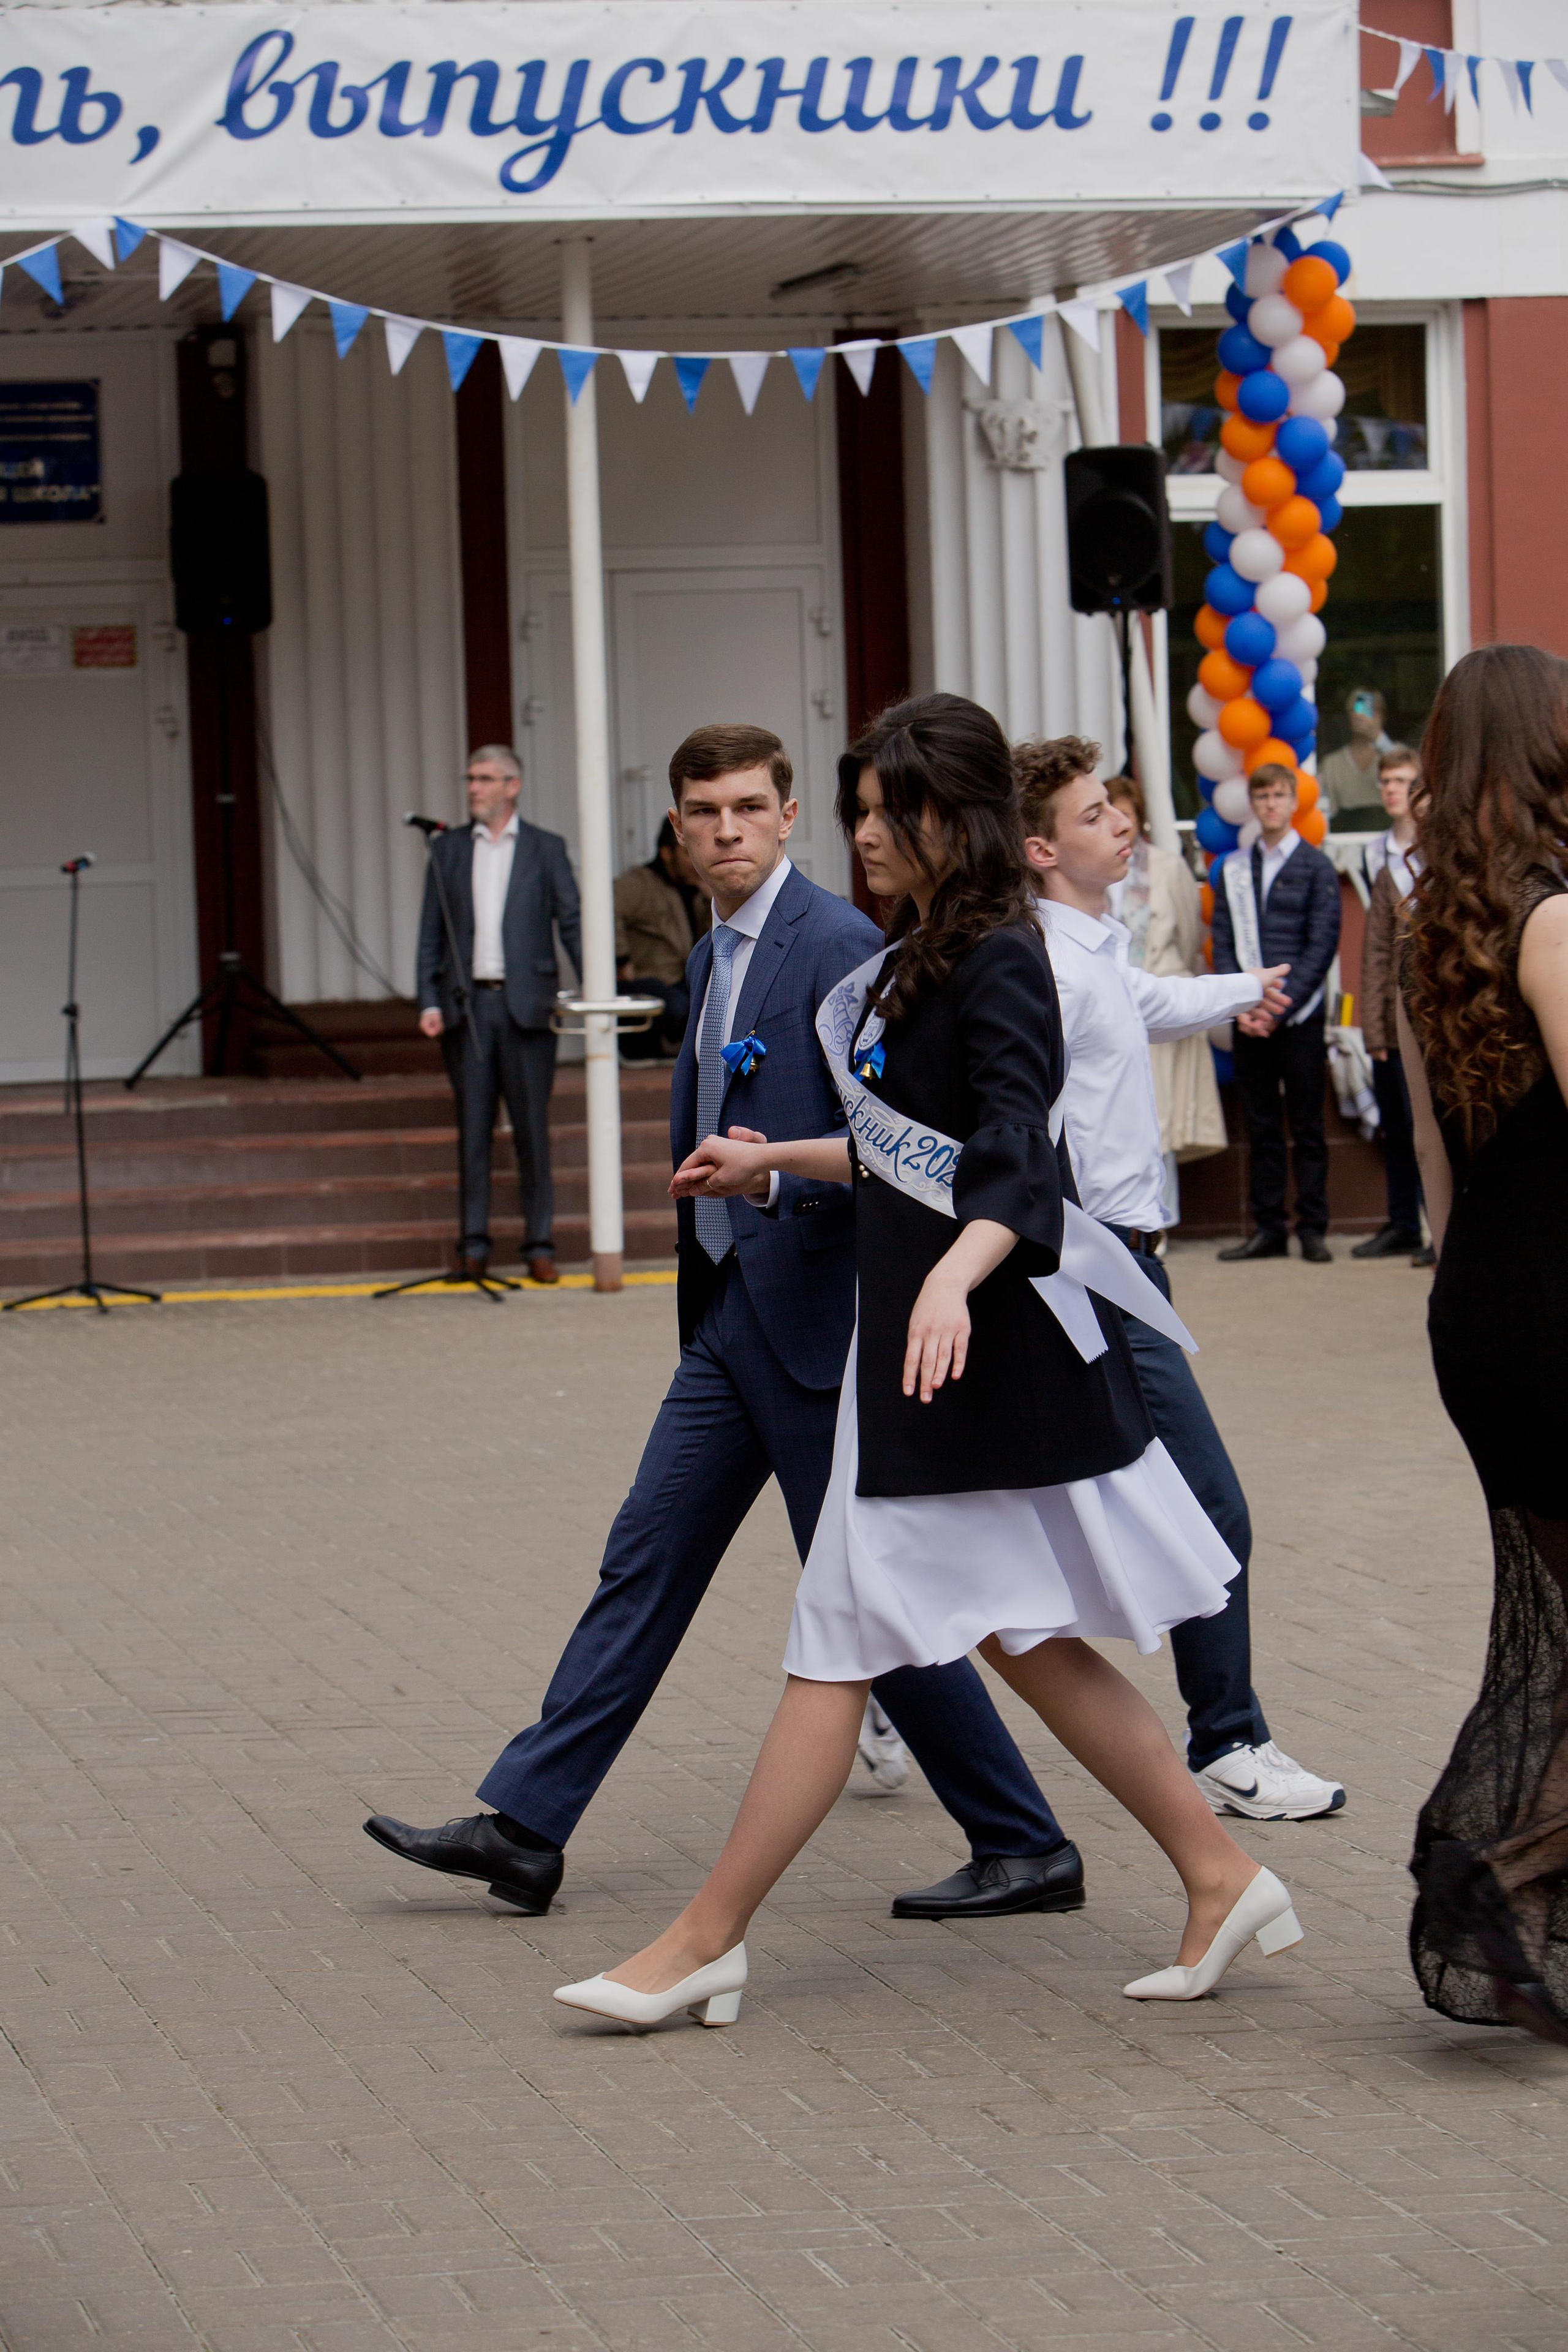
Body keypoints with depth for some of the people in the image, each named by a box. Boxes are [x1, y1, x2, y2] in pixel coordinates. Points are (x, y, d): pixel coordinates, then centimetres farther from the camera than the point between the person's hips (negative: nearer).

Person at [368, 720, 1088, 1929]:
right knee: (647, 1562, 9)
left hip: (813, 1316, -9)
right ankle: (523, 1829, 13)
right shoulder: (713, 957, 16)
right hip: (731, 1318, 9)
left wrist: (776, 1173, -33)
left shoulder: (835, 943, -13)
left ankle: (1026, 1850, 4)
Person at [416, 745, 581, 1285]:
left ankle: (540, 1244, 4)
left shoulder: (545, 850, 6)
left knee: (532, 1127, -1)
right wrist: (429, 1002, -1)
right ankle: (474, 1244, 7)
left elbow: (572, 923, 2)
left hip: (525, 1005, -2)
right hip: (466, 1004, 2)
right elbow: (431, 932, 10)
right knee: (472, 1127, 3)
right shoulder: (448, 849, 11)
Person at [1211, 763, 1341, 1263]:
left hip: (1298, 1016, -3)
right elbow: (1223, 943, 8)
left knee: (1307, 1127, 0)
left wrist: (1278, 1007, -12)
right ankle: (1268, 1229, 9)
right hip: (1249, 1021, 3)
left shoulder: (1316, 867, 2)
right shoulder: (1233, 869, 11)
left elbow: (1321, 946, -5)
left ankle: (1313, 1229, 4)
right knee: (1261, 1128, 5)